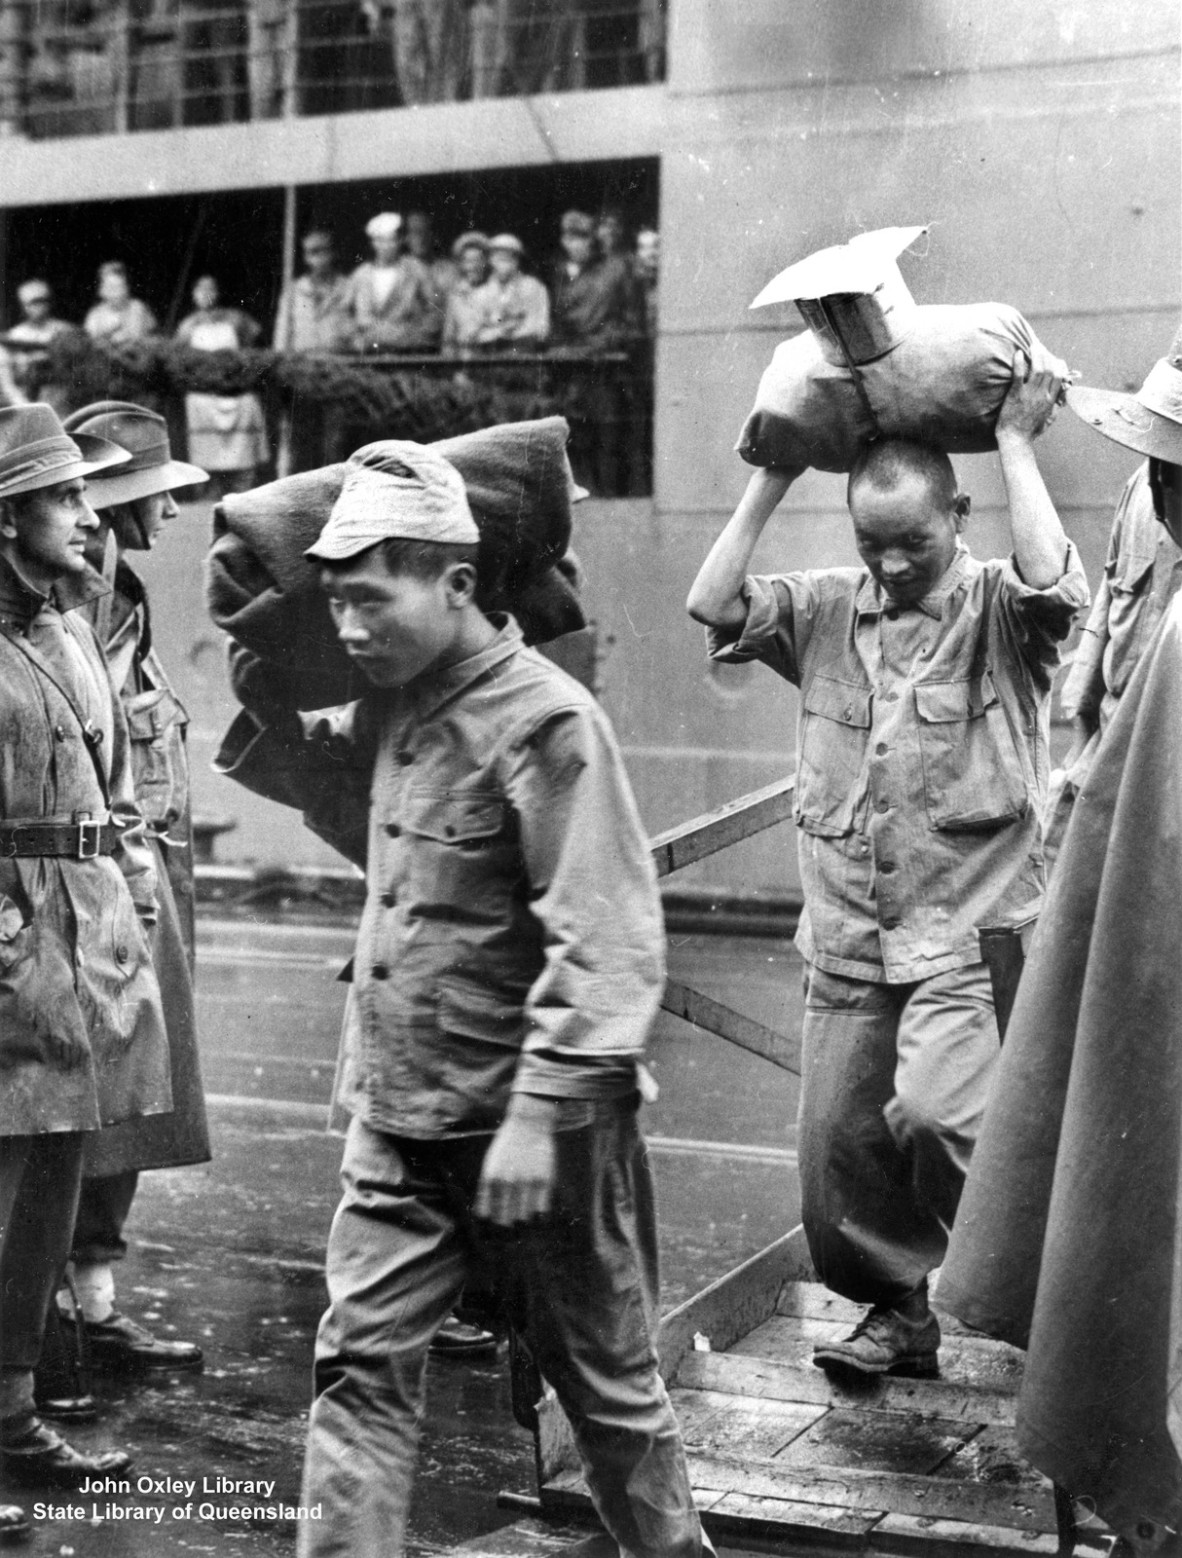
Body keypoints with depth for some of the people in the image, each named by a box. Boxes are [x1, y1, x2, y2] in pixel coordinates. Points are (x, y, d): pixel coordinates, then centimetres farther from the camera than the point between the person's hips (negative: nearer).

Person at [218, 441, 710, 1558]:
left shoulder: (545, 721, -19)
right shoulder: (394, 708, 6)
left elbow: (603, 944, -23)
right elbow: (300, 757, 28)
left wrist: (539, 1118, -26)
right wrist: (259, 699, 7)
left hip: (537, 1125, -7)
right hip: (398, 1120, 7)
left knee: (602, 1372, 11)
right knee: (360, 1361, 6)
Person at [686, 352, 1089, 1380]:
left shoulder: (998, 615, -4)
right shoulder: (828, 612, 7)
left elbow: (1056, 586, -25)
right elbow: (714, 604, -4)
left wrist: (1017, 441, -16)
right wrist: (774, 475, -2)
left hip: (964, 936, -5)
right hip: (846, 944, 5)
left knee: (929, 1112, -24)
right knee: (836, 1150, 9)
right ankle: (901, 1313, 32)